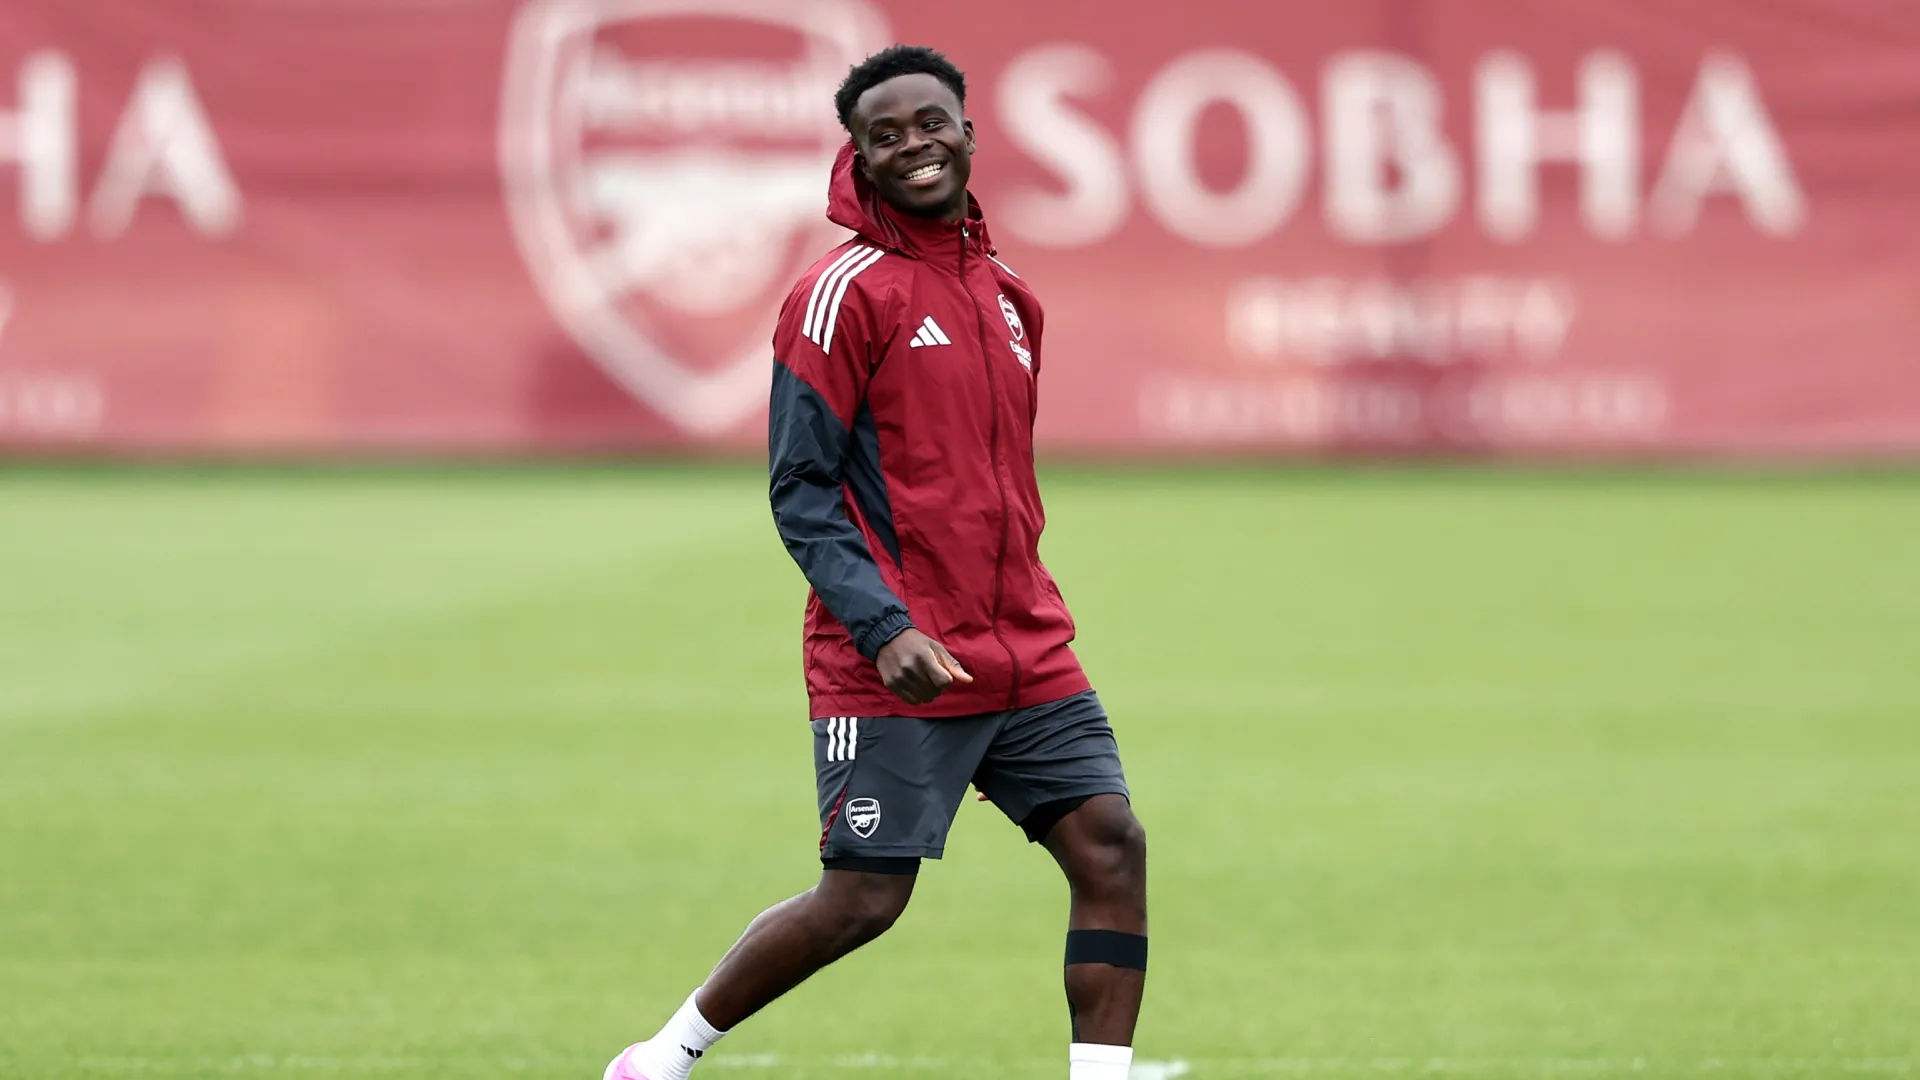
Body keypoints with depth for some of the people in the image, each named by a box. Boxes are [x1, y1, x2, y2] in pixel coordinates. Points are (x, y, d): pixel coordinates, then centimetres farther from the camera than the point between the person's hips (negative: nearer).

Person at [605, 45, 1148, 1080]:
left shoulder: (1010, 297, 15)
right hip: (896, 669, -7)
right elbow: (800, 492, -10)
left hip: (1027, 658, 7)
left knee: (1111, 846, -6)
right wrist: (883, 627, -20)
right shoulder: (844, 293, -7)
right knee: (863, 896, -7)